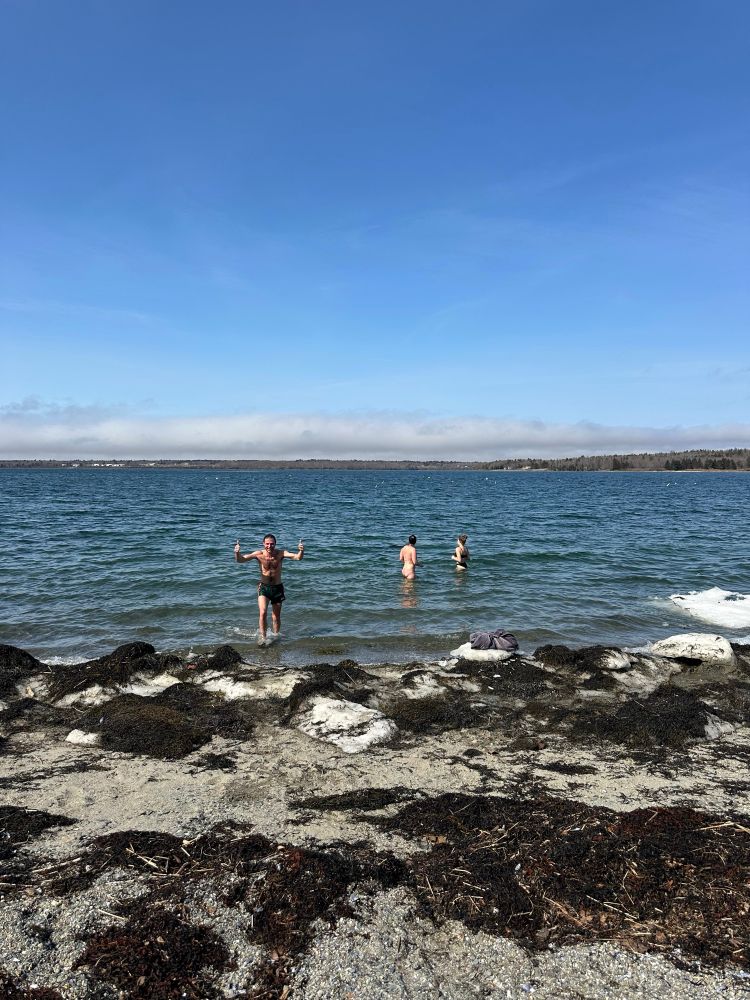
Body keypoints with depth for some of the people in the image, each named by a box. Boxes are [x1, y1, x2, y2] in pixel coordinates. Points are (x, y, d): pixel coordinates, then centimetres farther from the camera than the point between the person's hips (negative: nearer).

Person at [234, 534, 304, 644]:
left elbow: (297, 557, -23)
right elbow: (239, 560, -15)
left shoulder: (281, 553, -11)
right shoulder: (259, 554, -12)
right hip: (263, 587, -1)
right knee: (263, 612, -20)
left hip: (277, 587, 1)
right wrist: (237, 553, -37)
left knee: (276, 617, 12)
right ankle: (262, 636, -6)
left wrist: (301, 551, -45)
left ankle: (276, 636, 32)